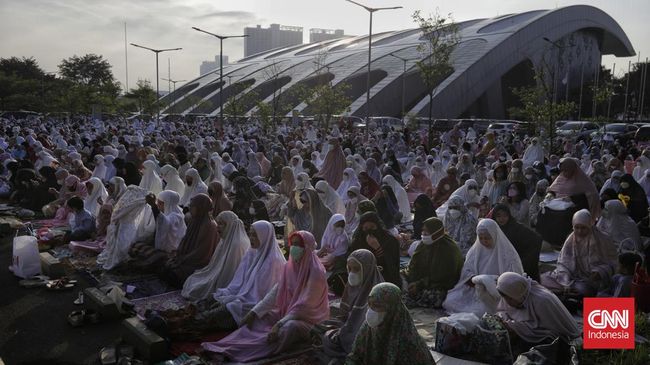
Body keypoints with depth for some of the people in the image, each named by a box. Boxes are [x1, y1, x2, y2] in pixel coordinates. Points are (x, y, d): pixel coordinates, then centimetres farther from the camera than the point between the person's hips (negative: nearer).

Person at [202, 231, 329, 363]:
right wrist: (254, 312, -6)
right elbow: (275, 292, 2)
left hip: (311, 319, -8)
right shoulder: (290, 266, 2)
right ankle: (227, 349, -18)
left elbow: (304, 306, -24)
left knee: (288, 327, -36)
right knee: (259, 317, -3)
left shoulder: (315, 272, -21)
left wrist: (279, 324, -29)